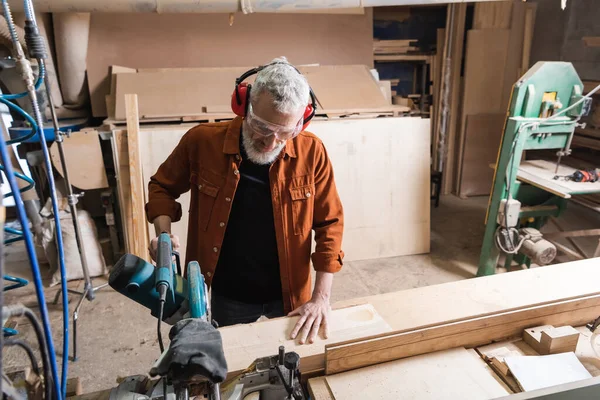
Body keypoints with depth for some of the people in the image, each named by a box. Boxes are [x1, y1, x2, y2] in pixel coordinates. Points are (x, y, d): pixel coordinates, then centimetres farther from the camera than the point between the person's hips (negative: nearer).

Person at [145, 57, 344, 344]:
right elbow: (162, 187, 1)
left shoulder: (311, 152, -17)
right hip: (228, 295, 0)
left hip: (289, 293, 0)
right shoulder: (202, 141, -18)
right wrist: (164, 235, -17)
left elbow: (329, 224, -10)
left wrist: (321, 297, -13)